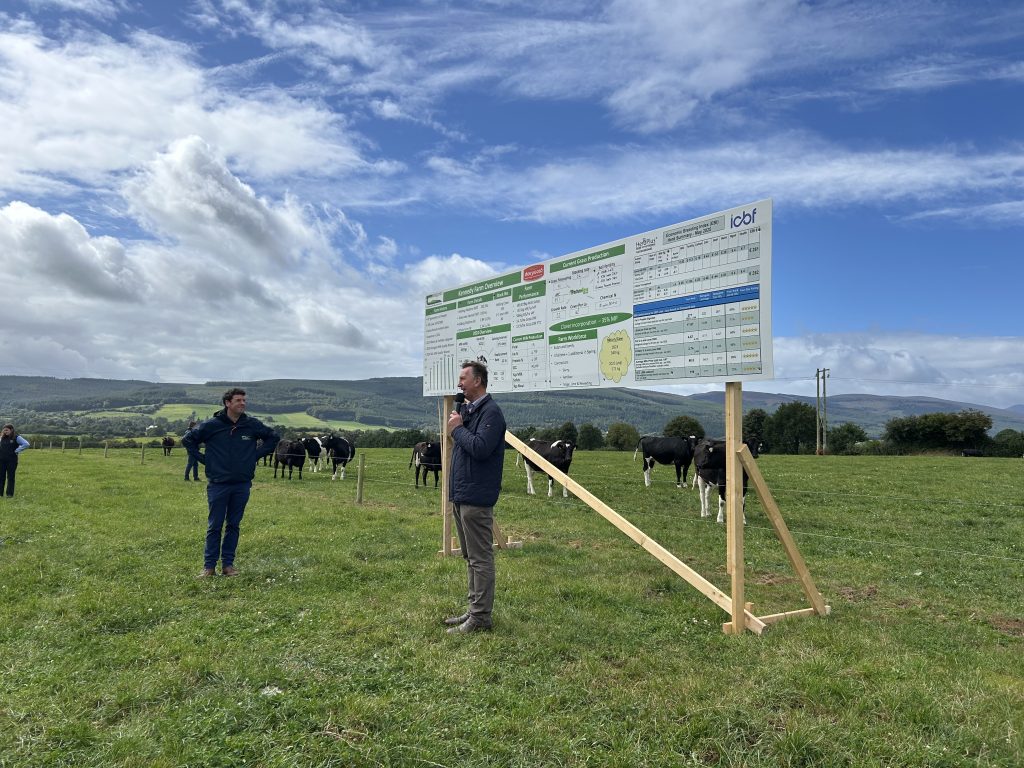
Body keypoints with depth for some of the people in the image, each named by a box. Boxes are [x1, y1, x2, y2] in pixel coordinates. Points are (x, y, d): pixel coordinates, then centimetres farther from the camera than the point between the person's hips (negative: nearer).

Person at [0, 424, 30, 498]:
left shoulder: (16, 437, -5)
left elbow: (26, 444, -14)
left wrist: (16, 451, -12)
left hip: (12, 460, -4)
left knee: (10, 477, 1)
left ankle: (9, 494, 7)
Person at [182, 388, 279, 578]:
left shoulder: (252, 425, 0)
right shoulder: (211, 425, -6)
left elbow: (273, 437, 14)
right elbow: (188, 440, 5)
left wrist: (256, 455, 5)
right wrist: (204, 459, -1)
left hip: (242, 485, 2)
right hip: (218, 484, -2)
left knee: (233, 525, 10)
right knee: (214, 527, 5)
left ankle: (228, 564, 19)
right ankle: (209, 565, 14)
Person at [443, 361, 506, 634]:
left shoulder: (491, 412, -13)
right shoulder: (467, 409, 15)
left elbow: (480, 448, -24)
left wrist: (458, 428, -12)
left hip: (476, 498, -10)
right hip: (461, 496, 10)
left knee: (480, 559, -2)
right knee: (470, 557, 16)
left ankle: (480, 617, 5)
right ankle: (474, 609, 26)